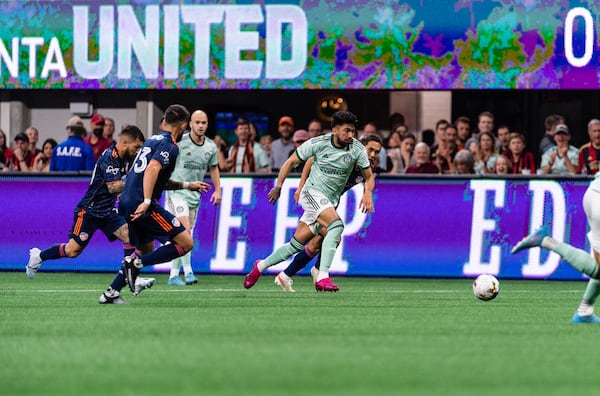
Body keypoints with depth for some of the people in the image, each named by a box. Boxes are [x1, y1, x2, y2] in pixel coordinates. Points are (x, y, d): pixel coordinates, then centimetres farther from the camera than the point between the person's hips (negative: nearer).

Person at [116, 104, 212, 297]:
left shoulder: (152, 140, 21)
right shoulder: (169, 145, -7)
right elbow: (152, 169, -25)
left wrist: (187, 185, 34)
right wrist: (146, 201, -32)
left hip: (126, 203, 9)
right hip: (142, 205, -9)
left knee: (145, 250, 27)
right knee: (186, 243, -9)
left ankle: (110, 292, 22)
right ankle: (136, 263, -13)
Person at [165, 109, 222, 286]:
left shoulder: (211, 146, 4)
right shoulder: (179, 142, -13)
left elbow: (214, 168, 19)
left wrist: (217, 190, 12)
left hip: (195, 194, 6)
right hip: (177, 191, -6)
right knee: (185, 230, -20)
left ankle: (174, 274, 14)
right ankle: (187, 271, -20)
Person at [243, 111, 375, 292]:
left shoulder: (357, 149, -6)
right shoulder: (318, 143, -12)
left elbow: (369, 176, 3)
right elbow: (291, 161, 2)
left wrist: (368, 193, -17)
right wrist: (278, 187, 3)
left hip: (330, 201, 5)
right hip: (313, 192, -5)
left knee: (297, 244, 4)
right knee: (336, 225, -31)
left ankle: (261, 266, 26)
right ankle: (322, 277, -35)